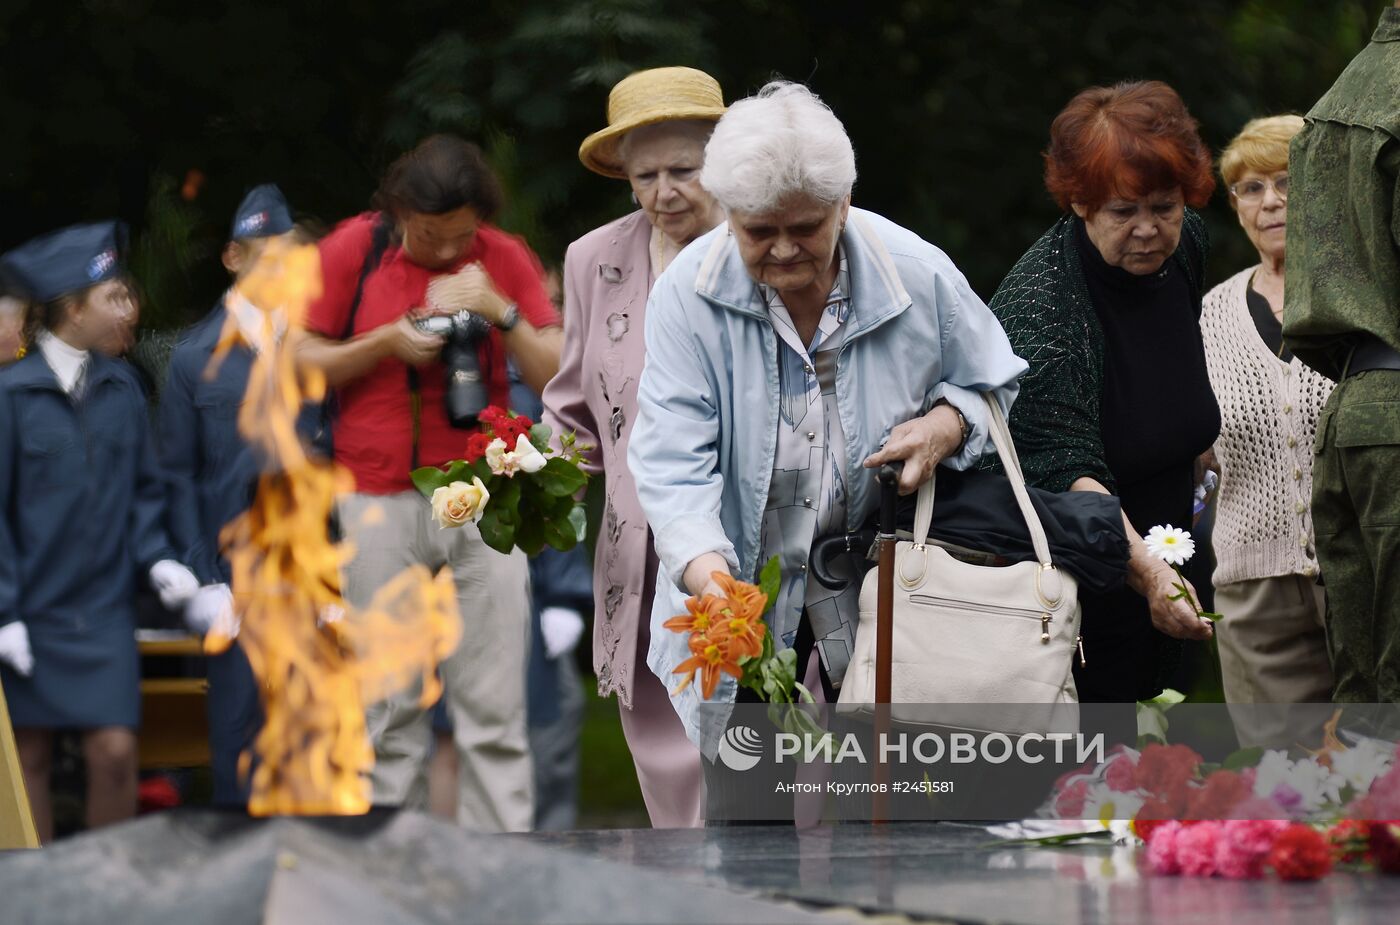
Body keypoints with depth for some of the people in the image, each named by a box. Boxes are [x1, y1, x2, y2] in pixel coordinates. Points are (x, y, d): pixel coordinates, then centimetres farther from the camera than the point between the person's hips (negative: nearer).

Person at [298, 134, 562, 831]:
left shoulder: (505, 258, 5)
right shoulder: (354, 249, 2)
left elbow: (559, 378, 1)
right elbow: (302, 363, 4)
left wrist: (501, 312, -13)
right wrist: (390, 341, -9)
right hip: (379, 504, -1)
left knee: (494, 711, -2)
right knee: (389, 712, 0)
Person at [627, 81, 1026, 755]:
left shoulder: (918, 276, -9)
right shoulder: (688, 294, -13)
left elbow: (996, 387, 9)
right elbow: (672, 461, -19)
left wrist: (948, 424, -15)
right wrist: (708, 573, -36)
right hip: (742, 595, -1)